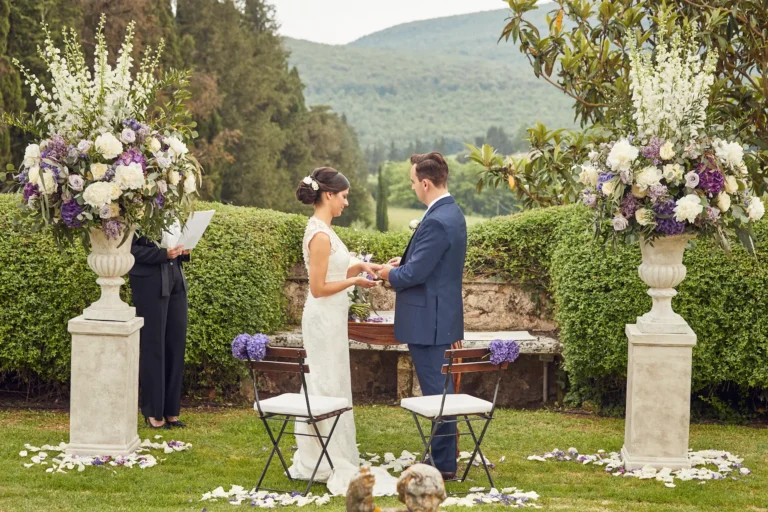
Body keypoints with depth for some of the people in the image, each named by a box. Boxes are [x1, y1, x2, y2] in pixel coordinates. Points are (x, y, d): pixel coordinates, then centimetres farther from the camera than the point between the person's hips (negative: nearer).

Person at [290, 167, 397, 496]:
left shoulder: (322, 230, 10)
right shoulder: (320, 234, -19)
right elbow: (319, 287, -20)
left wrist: (359, 267, 6)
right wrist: (355, 281, -12)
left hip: (329, 318, 10)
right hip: (324, 319, -10)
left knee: (323, 387, 14)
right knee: (330, 388, -3)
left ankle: (314, 461, 21)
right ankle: (335, 466, 5)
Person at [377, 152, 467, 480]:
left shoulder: (437, 222, -22)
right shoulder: (451, 213, 10)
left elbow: (415, 273, -22)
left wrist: (391, 274, -4)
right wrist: (403, 263, 8)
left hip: (428, 319, -10)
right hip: (440, 315, 10)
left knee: (435, 390, -4)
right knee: (438, 389, 16)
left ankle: (443, 464, 2)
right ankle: (443, 457, 23)